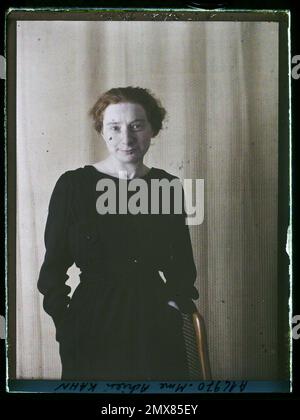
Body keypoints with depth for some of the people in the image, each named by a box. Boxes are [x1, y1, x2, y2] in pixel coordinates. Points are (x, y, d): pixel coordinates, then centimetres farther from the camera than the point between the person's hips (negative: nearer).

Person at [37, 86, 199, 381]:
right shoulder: (73, 185, -7)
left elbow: (183, 266, 10)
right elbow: (54, 266, -3)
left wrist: (175, 301, -5)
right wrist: (66, 324, -12)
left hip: (155, 327, 3)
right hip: (92, 330, -2)